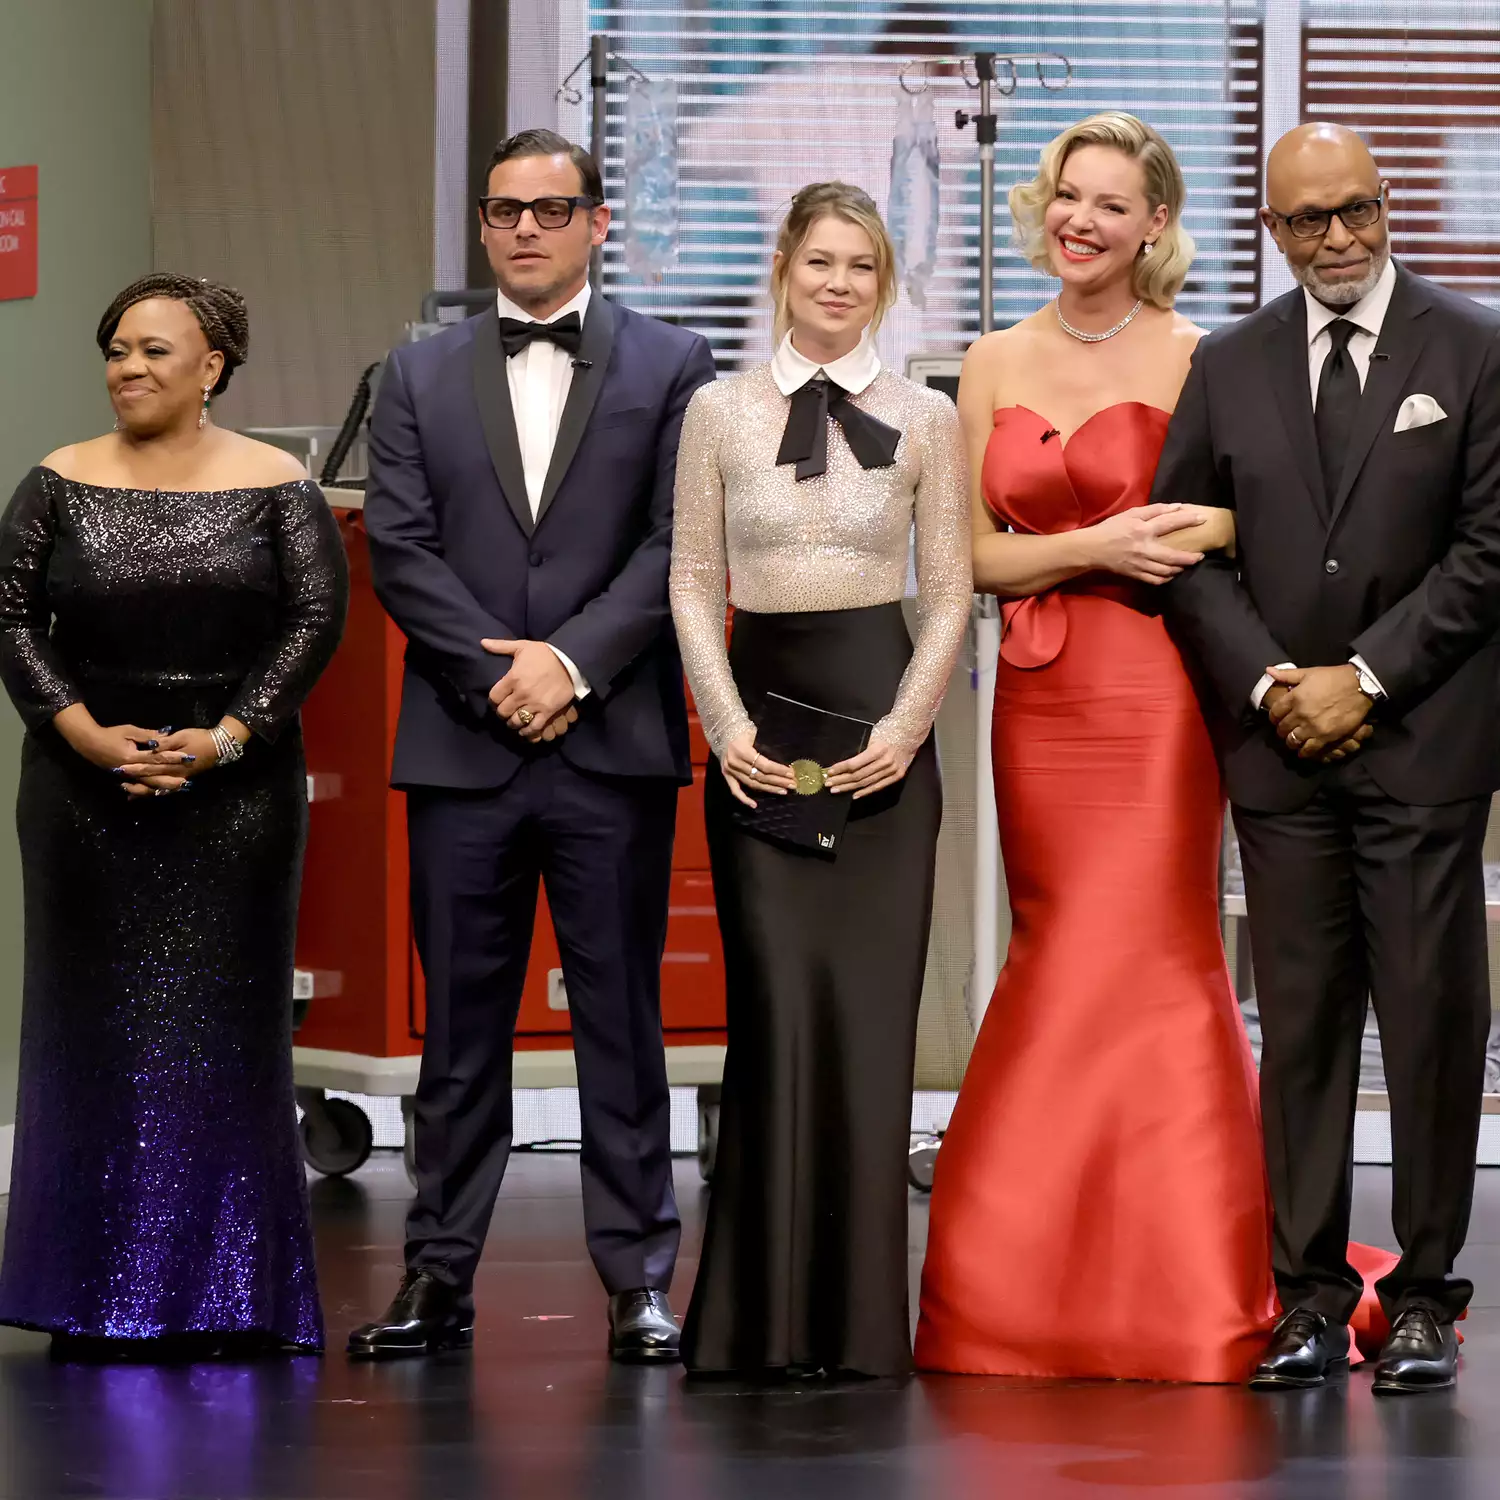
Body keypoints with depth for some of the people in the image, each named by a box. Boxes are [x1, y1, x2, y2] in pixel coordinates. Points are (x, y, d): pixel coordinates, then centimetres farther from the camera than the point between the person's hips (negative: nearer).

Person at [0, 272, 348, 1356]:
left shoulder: (276, 487, 2)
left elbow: (318, 617, -4)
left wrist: (227, 739, -13)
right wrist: (87, 734, -12)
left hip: (236, 794, -1)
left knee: (224, 1022, 1)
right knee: (94, 1024, 3)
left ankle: (229, 1294, 7)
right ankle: (97, 1295, 9)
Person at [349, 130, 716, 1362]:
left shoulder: (671, 367, 6)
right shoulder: (421, 378, 12)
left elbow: (678, 543, -3)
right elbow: (399, 551, 3)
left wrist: (573, 659, -13)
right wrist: (497, 672, -9)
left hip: (614, 749, -2)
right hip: (461, 748, 2)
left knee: (622, 1020, 1)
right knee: (459, 1028, 5)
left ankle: (639, 1281, 6)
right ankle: (439, 1281, 8)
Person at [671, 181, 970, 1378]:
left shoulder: (926, 418, 6)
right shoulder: (720, 412, 6)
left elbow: (950, 592, 5)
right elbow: (693, 580, 6)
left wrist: (906, 727, -8)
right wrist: (728, 726, -6)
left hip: (881, 722, 0)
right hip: (760, 718, 0)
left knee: (871, 1005, -3)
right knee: (775, 1002, -6)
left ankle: (861, 1313, 4)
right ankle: (768, 1312, 1)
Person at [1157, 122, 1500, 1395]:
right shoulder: (1228, 369, 10)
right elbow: (1188, 549, 10)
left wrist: (1365, 677, -8)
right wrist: (1269, 683, -4)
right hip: (1281, 741, 3)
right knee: (1301, 1024, 3)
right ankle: (1309, 1298, 6)